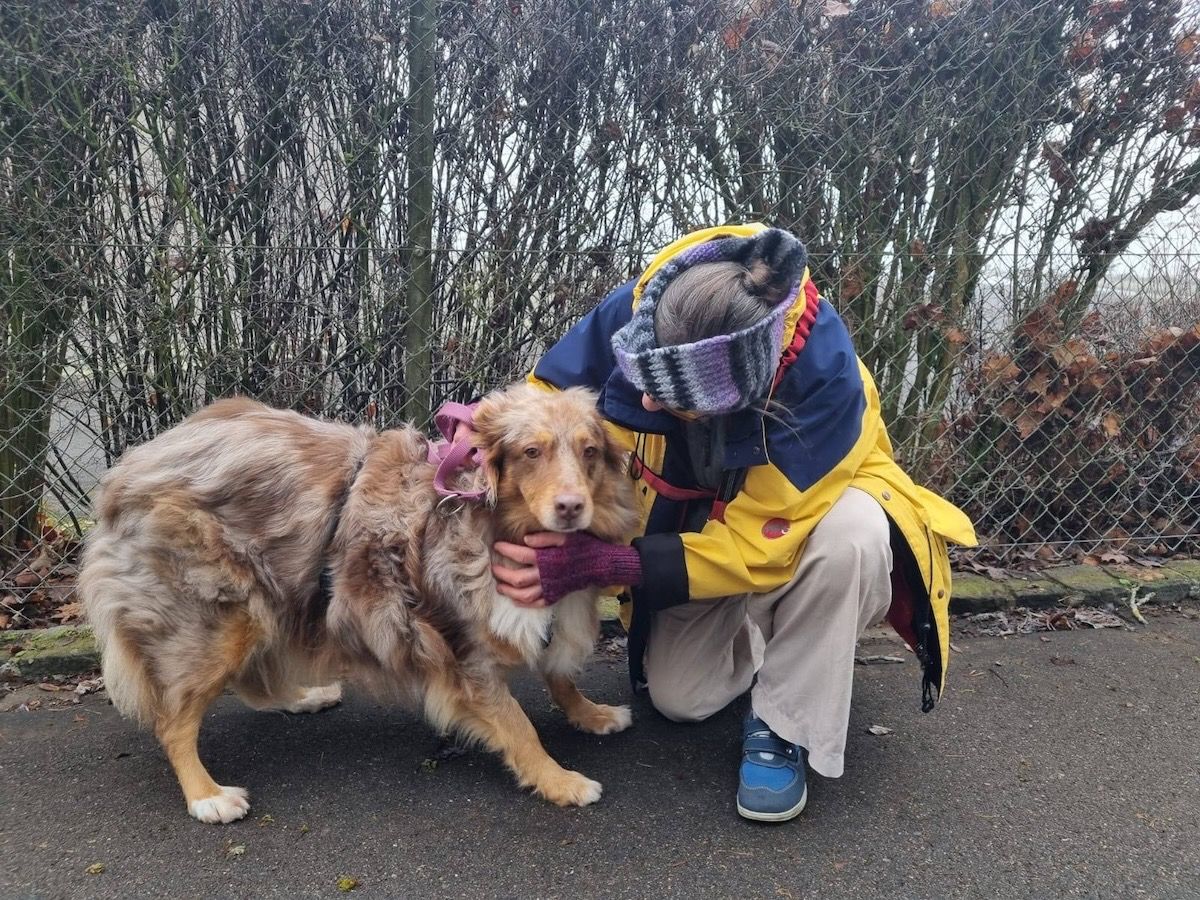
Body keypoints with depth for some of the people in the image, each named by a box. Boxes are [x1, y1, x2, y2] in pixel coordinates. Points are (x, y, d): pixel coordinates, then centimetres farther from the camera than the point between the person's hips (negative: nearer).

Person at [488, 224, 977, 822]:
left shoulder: (823, 369, -40)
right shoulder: (635, 312, -31)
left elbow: (759, 546, -35)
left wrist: (602, 563, -42)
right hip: (696, 525, 4)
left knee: (851, 535, -39)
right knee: (679, 699, -1)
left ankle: (785, 726, -15)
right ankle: (758, 632, 31)